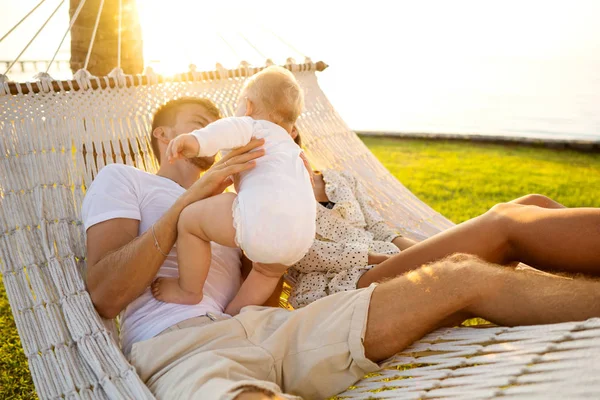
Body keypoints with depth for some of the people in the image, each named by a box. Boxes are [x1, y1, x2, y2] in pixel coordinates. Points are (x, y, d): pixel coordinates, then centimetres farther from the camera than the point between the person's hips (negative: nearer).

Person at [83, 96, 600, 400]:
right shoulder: (122, 179, 17)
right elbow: (105, 293, -1)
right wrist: (192, 197, -4)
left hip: (267, 329, 6)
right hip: (183, 347, -6)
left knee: (464, 275, -8)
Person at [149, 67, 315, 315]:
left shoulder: (253, 126, 16)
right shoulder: (289, 147, 41)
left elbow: (231, 129, -9)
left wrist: (197, 140, -27)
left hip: (263, 214, -8)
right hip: (302, 235, 9)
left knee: (190, 218, 7)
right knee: (268, 271, 37)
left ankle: (189, 291, 17)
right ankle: (233, 315, 33)